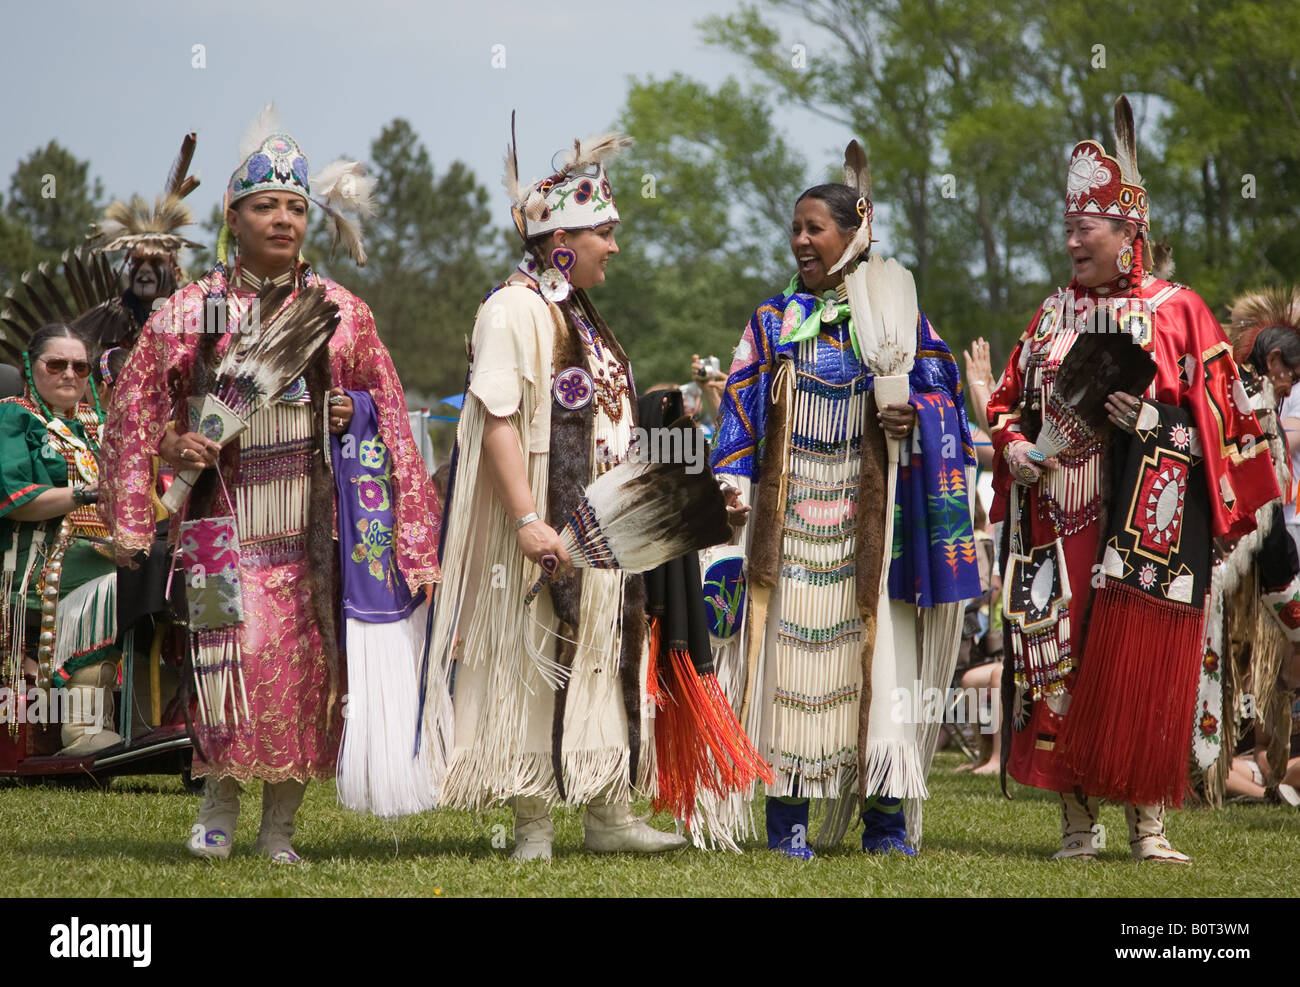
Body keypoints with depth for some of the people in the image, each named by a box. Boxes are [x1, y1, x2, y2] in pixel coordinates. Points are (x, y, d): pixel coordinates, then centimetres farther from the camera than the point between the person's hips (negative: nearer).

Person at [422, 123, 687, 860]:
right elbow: (497, 421, -19)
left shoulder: (581, 315, 18)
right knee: (539, 663, -4)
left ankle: (609, 812, 13)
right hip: (549, 535, -9)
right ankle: (534, 822, 0)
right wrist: (527, 518, -26)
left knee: (607, 659, 9)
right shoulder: (516, 310, -11)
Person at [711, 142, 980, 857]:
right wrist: (733, 489, -4)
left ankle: (885, 815, 1)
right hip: (790, 518, 1)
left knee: (877, 656, -4)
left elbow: (940, 391, 5)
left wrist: (912, 416, -16)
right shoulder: (774, 321, 10)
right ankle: (787, 815, 0)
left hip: (868, 519, -1)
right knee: (790, 655, -3)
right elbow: (741, 411, 8)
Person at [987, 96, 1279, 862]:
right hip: (1057, 523, 4)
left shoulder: (1177, 312, 1)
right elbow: (1007, 402, 21)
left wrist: (1153, 420, -18)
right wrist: (1014, 446, 1)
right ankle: (1078, 820, 6)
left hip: (1144, 525, -4)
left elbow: (1221, 422, -2)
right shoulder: (1054, 315, 15)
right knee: (1057, 663, -1)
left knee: (1141, 666, -7)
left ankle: (1148, 821, 0)